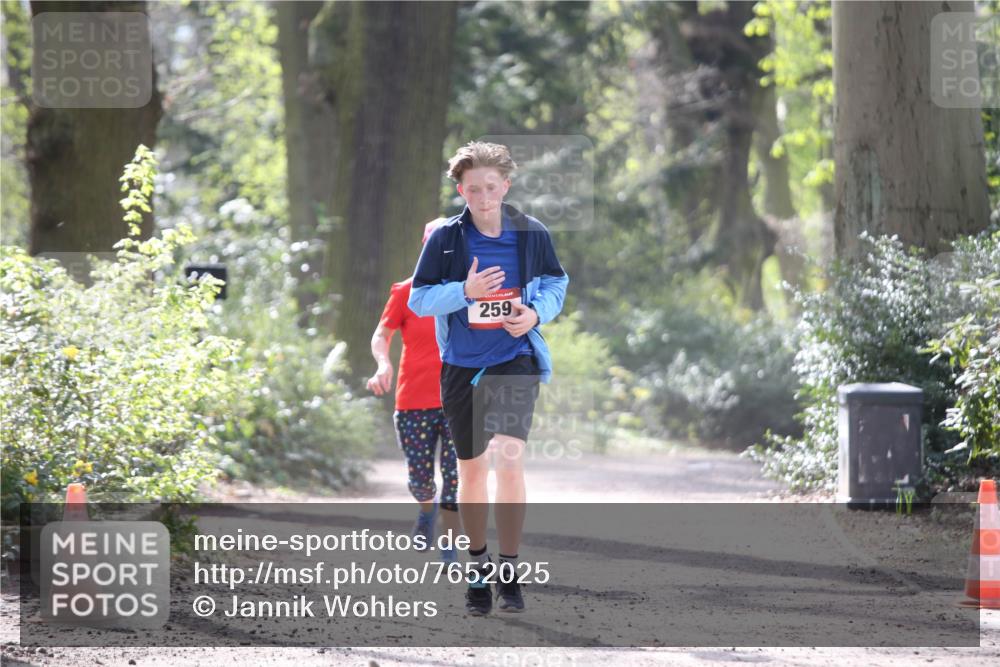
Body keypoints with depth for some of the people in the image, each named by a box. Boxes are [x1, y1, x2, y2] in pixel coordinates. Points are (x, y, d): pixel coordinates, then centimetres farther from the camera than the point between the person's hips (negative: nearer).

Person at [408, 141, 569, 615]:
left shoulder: (531, 234, -3)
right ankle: (478, 567, 28)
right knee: (472, 470, 11)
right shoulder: (445, 239, -5)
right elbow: (419, 299, -4)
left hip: (515, 361, -1)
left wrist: (537, 313, -9)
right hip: (462, 366, 1)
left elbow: (555, 283, 11)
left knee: (509, 457, -19)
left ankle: (508, 572, -11)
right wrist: (465, 290, -21)